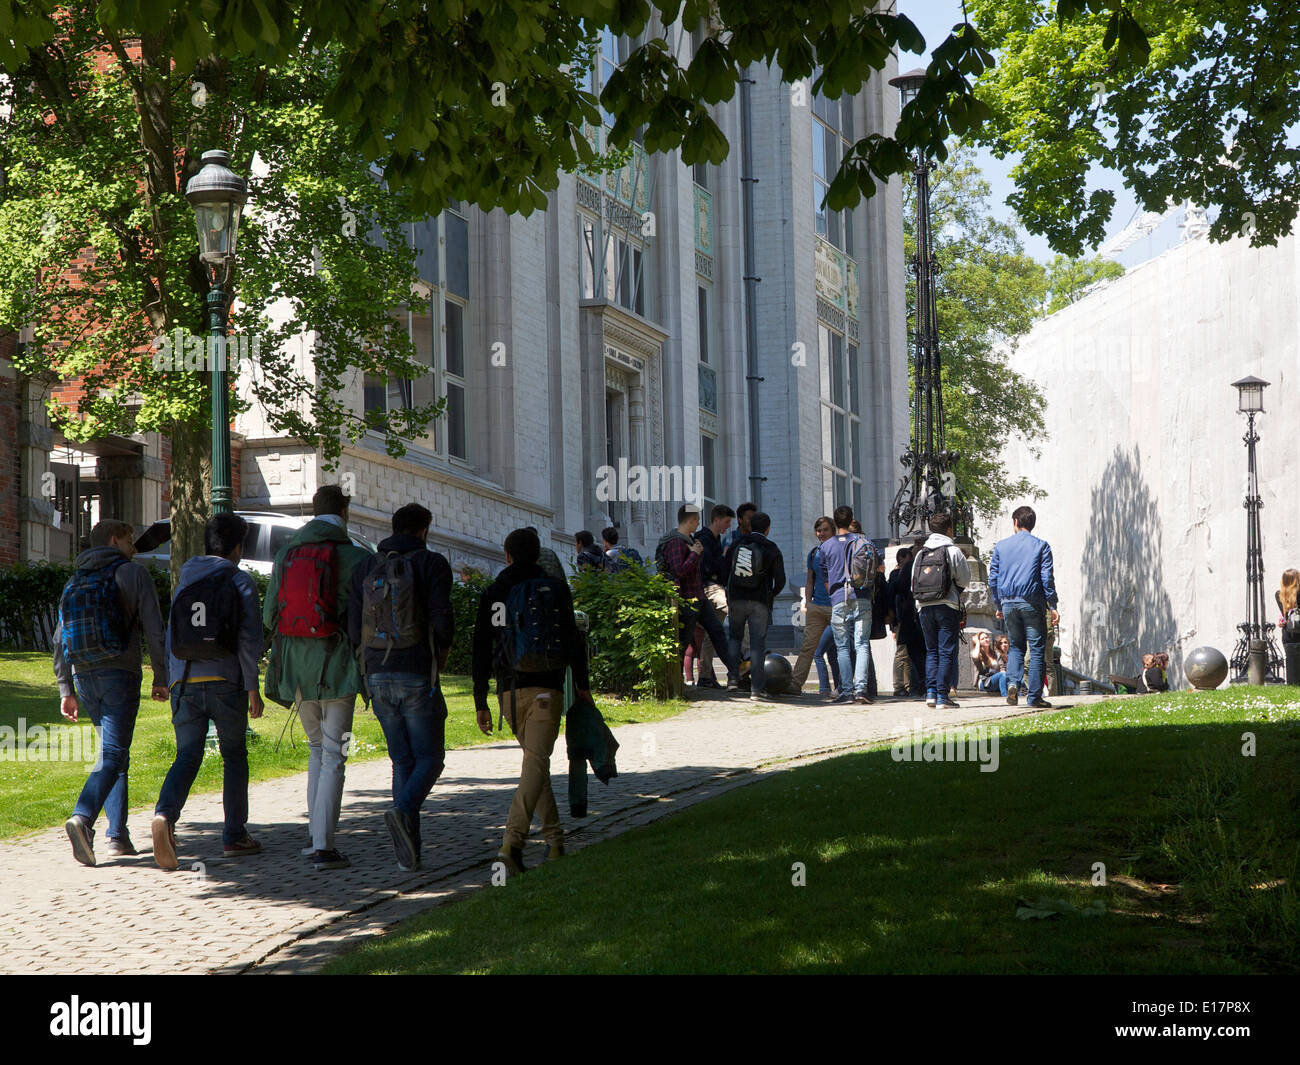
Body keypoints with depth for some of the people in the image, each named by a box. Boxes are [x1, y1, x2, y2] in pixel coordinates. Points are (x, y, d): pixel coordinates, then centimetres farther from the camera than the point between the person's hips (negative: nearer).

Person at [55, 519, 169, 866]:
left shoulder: (74, 581, 16)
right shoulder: (133, 573, 0)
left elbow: (60, 640, 12)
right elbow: (154, 629, -6)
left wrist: (66, 690, 14)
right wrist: (161, 677, 1)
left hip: (85, 678, 6)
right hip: (120, 674, -6)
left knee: (114, 753, 17)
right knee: (112, 756, -10)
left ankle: (117, 834, 10)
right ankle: (82, 818, -32)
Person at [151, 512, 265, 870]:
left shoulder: (184, 582, 14)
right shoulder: (240, 582, 0)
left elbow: (171, 637, 17)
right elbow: (249, 639, -7)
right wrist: (252, 688, -5)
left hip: (185, 681, 3)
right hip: (226, 681, -3)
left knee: (187, 756, 1)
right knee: (234, 756, 11)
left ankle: (165, 815, -26)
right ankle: (234, 836, 14)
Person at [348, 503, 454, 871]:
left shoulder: (365, 568, 9)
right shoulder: (431, 564, -4)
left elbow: (354, 631, 4)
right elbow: (443, 621, -13)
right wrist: (441, 653, 8)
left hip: (378, 677, 4)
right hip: (418, 678, -4)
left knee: (402, 761, 12)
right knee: (430, 759, 6)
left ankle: (407, 853, 4)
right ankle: (404, 811, -24)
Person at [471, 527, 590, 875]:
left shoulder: (492, 594, 6)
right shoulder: (554, 589, 2)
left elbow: (481, 651, 4)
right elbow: (573, 640, 2)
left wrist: (480, 703, 7)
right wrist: (582, 684, 14)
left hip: (509, 691, 3)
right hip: (546, 689, -3)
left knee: (535, 760, 20)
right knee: (535, 763, -10)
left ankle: (554, 837, 20)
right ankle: (512, 842, -27)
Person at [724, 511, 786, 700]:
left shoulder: (735, 545, 4)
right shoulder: (771, 550, -4)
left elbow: (725, 573, 7)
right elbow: (780, 581, -3)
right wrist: (770, 595, 16)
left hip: (736, 599, 2)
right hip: (759, 602, -2)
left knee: (734, 637, 20)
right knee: (758, 644, 0)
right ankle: (756, 688, -3)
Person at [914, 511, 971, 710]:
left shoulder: (920, 554, 9)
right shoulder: (953, 551, -6)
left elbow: (914, 584, 10)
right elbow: (964, 580, -2)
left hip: (924, 607, 5)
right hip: (947, 606, -5)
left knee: (931, 650, 13)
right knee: (947, 652, -1)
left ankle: (931, 692, 5)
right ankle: (943, 695, -5)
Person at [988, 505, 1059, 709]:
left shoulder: (1000, 546, 8)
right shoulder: (1041, 546, 0)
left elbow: (992, 579, 8)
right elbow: (1047, 578, -5)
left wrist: (998, 606, 16)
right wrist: (1052, 606, -3)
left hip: (1008, 602, 3)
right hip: (1032, 603, -3)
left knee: (1016, 646, 17)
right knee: (1037, 649, 2)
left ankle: (1013, 683, -6)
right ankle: (1034, 696, -1)